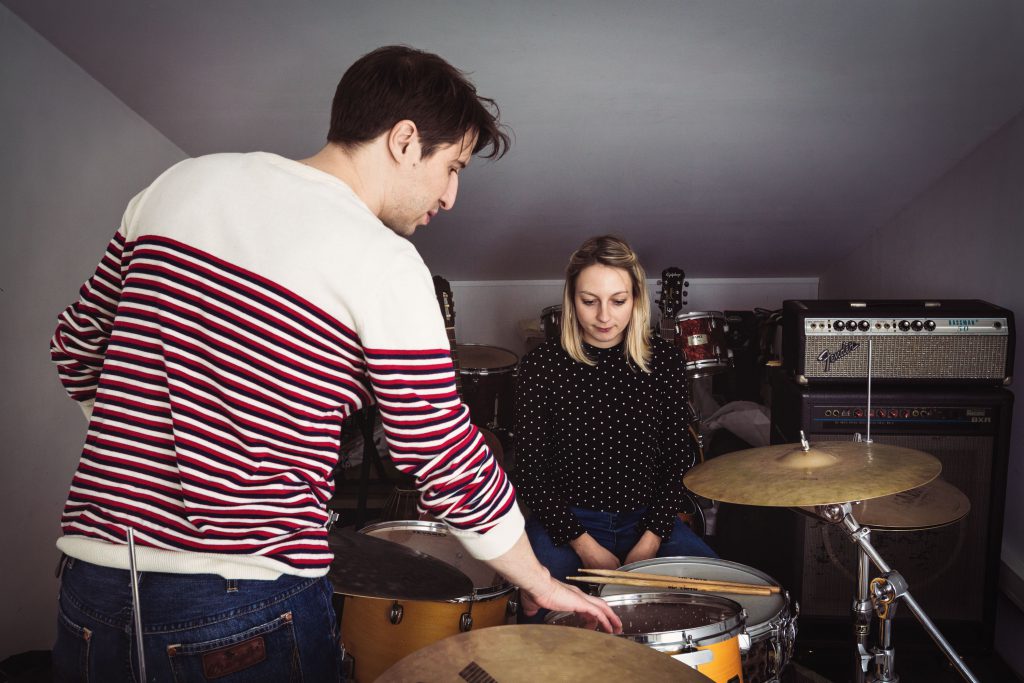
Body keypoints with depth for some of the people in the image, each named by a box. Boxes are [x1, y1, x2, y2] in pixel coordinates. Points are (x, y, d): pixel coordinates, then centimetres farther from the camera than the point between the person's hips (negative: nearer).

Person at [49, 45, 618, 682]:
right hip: (248, 610, -5)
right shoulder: (385, 265, -14)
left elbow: (77, 345, 12)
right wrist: (540, 581, 3)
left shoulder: (183, 182, 3)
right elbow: (450, 467, -12)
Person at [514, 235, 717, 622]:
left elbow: (678, 461, 3)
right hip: (566, 522, -3)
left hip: (647, 518, 3)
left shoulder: (663, 360, -1)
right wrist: (584, 546, -13)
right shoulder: (543, 364, -8)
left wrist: (651, 539, -8)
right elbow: (530, 470, -6)